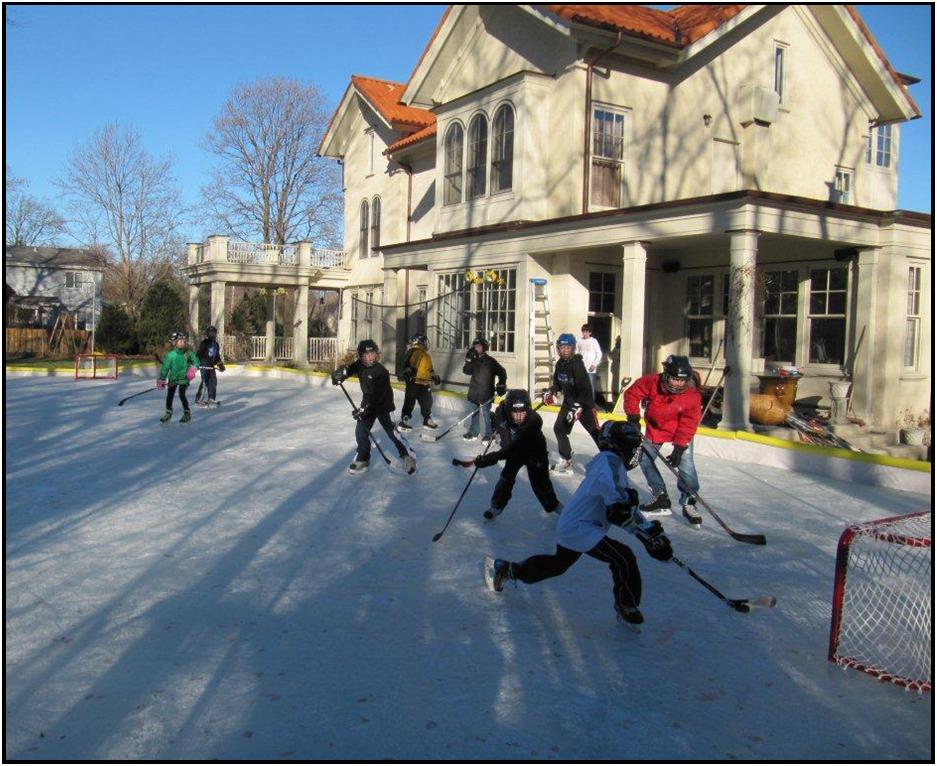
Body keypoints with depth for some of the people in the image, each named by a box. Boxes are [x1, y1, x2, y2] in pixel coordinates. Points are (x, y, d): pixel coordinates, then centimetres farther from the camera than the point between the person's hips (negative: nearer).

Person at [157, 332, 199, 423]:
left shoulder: (188, 353, -8)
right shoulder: (170, 355, -9)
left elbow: (196, 361, 3)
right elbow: (165, 367, -5)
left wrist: (193, 368, -16)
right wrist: (161, 379, -5)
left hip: (183, 378, -2)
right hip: (173, 378, 2)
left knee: (182, 395, -13)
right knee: (169, 395, 6)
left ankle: (187, 413, 2)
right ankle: (168, 413, 26)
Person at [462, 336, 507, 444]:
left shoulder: (490, 361, -6)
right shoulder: (474, 360, 10)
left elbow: (501, 372, -5)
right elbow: (466, 371, 0)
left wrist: (501, 385, -12)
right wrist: (469, 359, -11)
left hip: (486, 393, -6)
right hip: (475, 391, 6)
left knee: (484, 412, -9)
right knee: (475, 412, 14)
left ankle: (487, 435, -2)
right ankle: (473, 432, 25)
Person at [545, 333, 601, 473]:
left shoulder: (577, 364, -21)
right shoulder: (560, 364, 3)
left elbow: (585, 388, -26)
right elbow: (557, 382, 20)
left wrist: (578, 407, -31)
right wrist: (551, 392, 1)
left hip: (584, 403, -8)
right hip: (568, 402, 8)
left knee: (596, 433, -13)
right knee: (559, 428, 7)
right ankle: (566, 460, 18)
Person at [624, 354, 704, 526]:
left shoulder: (693, 395, -28)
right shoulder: (651, 382, -28)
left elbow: (688, 424, -24)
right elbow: (632, 393, -11)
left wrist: (679, 448, -28)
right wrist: (633, 416, -18)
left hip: (681, 432, -3)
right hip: (655, 427, 3)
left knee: (685, 465, -15)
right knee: (645, 459, 2)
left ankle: (688, 503, -2)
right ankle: (661, 499, 13)